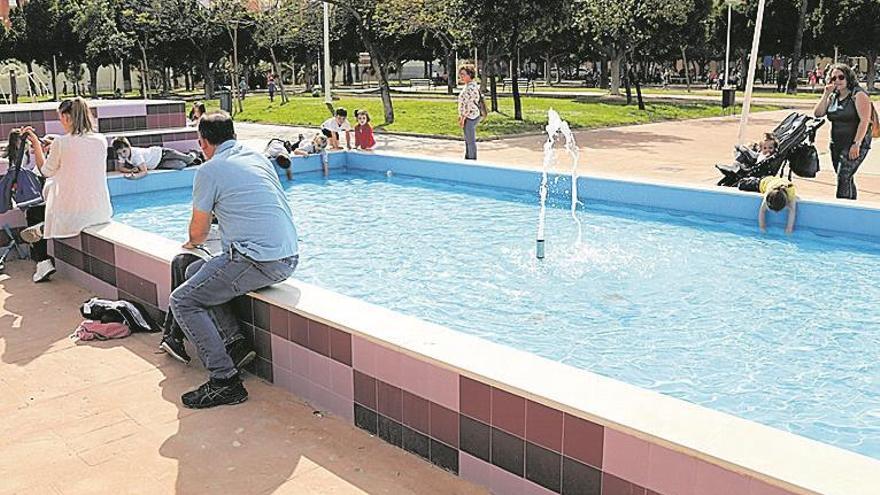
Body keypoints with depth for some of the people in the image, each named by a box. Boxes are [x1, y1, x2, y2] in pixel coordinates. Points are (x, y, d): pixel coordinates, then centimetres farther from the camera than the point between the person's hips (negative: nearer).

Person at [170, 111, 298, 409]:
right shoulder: (259, 157, 18)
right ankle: (234, 343, 13)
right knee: (196, 273, 22)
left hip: (258, 261, -8)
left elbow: (198, 230, 8)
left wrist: (193, 244, 32)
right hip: (288, 258, 8)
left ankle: (225, 381, -6)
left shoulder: (210, 170, -3)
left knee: (182, 301, 0)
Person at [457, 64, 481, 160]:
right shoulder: (468, 85, 12)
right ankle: (467, 158, 30)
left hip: (470, 117, -11)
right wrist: (461, 115, 18)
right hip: (468, 116, 11)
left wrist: (462, 118, -18)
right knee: (467, 140, 19)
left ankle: (472, 160, 4)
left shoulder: (470, 87, -20)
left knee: (471, 141, -3)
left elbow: (468, 105, -23)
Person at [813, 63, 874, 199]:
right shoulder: (833, 97, 11)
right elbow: (818, 113, 3)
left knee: (844, 177, -17)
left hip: (855, 145, -7)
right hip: (836, 145, 7)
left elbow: (865, 121, -16)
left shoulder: (858, 95, -10)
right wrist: (826, 94, -5)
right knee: (847, 179, 12)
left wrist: (856, 144, -22)